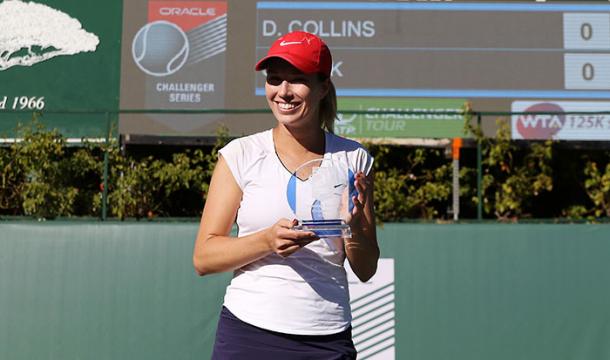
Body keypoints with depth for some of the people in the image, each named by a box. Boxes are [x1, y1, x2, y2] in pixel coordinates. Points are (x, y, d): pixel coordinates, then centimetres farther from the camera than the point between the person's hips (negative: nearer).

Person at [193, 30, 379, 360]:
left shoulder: (353, 159, 3)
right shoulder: (241, 155, -2)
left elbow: (366, 270, 6)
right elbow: (203, 258, -5)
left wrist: (355, 224, -13)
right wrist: (268, 240, -20)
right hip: (247, 332, -1)